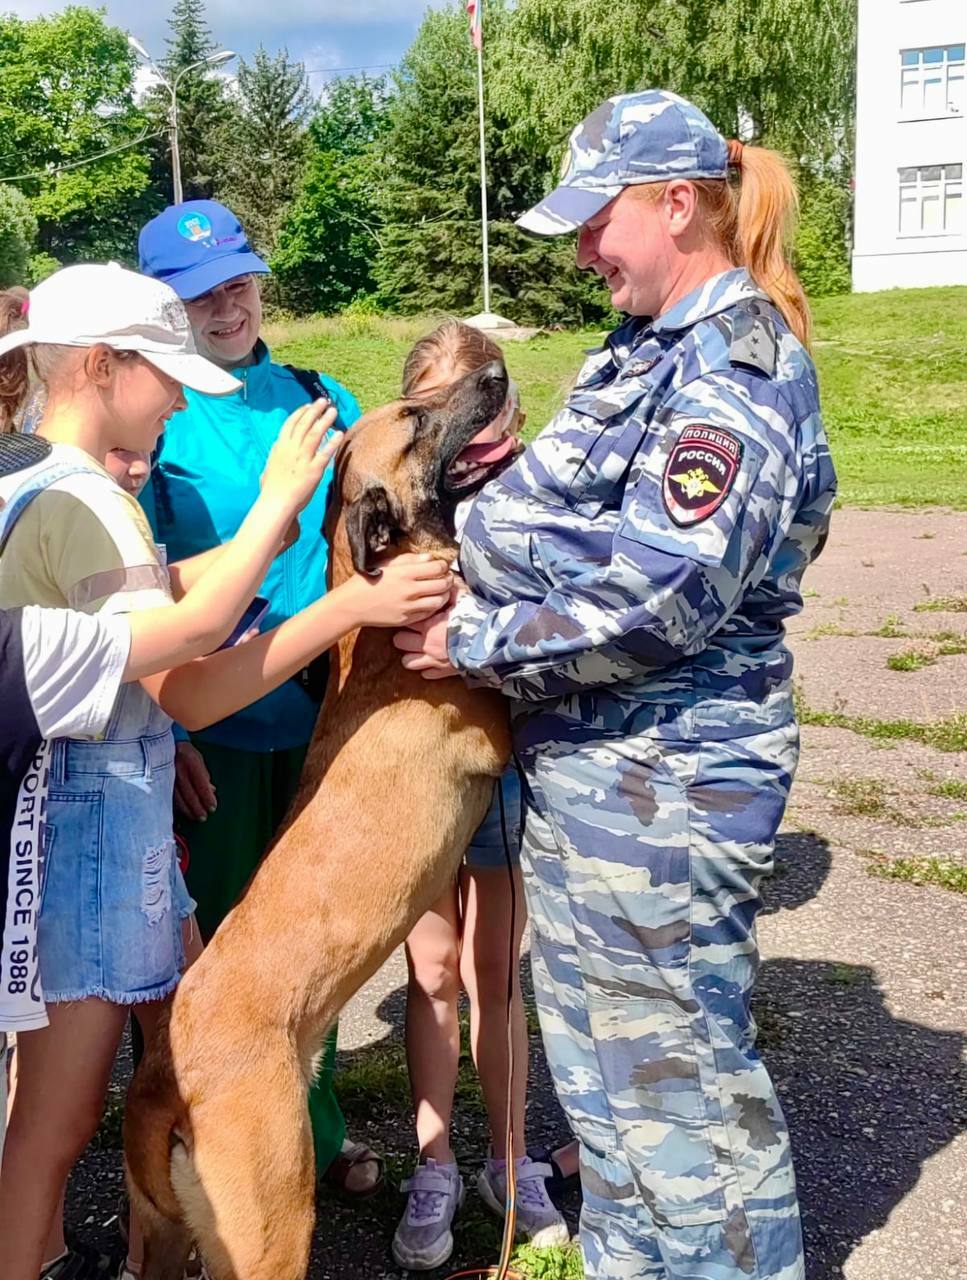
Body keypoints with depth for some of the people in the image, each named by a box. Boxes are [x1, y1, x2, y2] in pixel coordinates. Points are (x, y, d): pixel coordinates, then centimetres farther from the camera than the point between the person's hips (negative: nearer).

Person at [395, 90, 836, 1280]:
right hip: (587, 758, 10)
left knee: (677, 1058, 5)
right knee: (594, 1042, 21)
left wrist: (478, 641, -17)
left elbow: (660, 595, -26)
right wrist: (485, 508, 3)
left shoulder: (740, 366, -18)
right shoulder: (655, 345, 12)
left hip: (660, 779, -10)